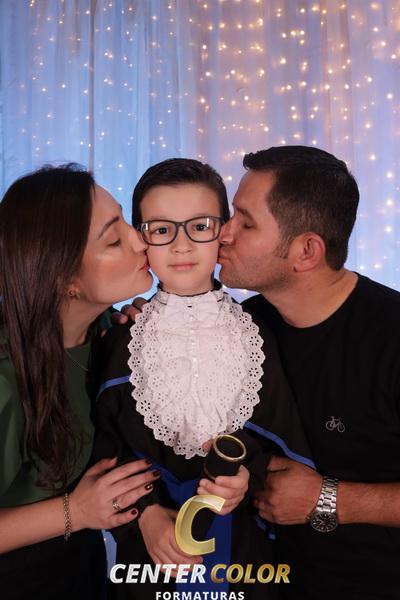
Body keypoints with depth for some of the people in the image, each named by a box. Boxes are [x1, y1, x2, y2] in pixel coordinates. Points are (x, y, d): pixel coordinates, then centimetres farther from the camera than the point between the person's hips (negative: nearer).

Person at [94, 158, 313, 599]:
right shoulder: (121, 341, -6)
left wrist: (250, 476, -20)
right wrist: (145, 513, -17)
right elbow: (103, 447, -4)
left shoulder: (255, 335, -5)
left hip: (242, 545, 1)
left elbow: (281, 442, -2)